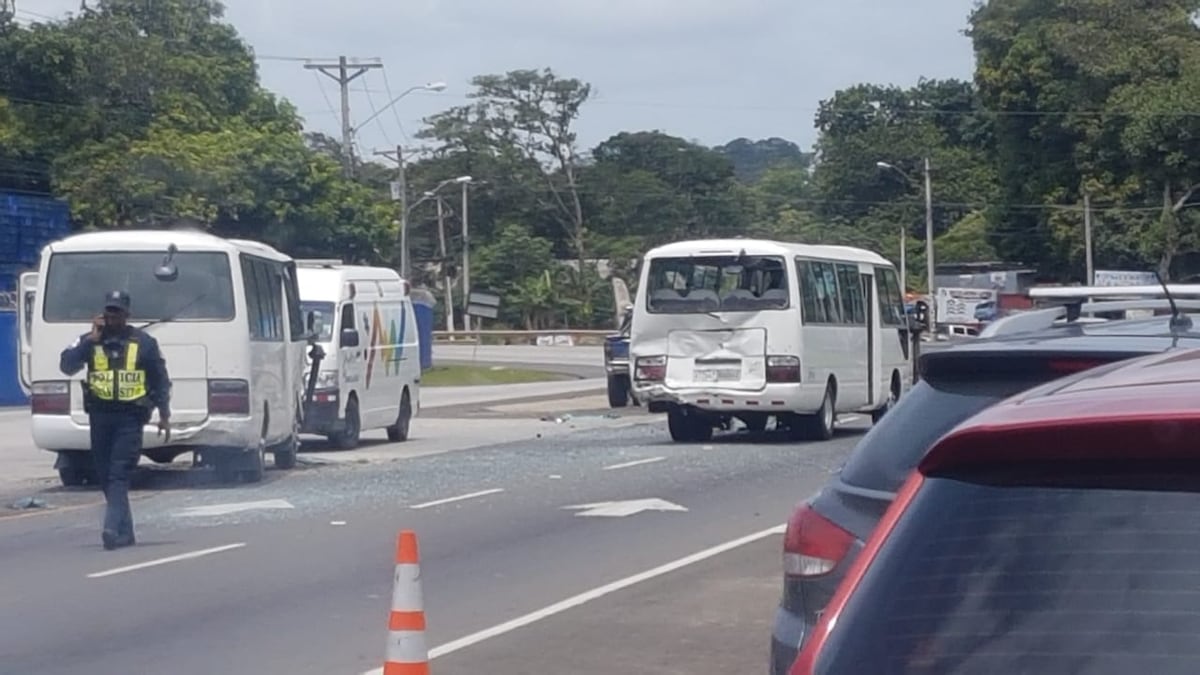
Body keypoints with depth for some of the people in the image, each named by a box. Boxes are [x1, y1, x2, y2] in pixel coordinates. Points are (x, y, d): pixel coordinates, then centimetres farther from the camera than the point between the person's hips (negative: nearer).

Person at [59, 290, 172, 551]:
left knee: (119, 475, -15)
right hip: (100, 417, 3)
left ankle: (113, 529, -23)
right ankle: (125, 531, 17)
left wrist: (164, 416, 6)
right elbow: (66, 366, -7)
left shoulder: (144, 343, 4)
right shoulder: (89, 341, 8)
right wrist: (91, 340, -12)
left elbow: (161, 381, 9)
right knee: (106, 477, 7)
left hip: (129, 418, -3)